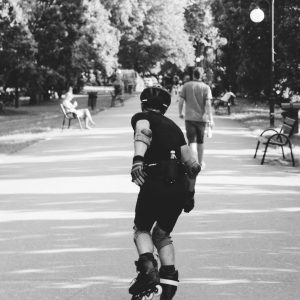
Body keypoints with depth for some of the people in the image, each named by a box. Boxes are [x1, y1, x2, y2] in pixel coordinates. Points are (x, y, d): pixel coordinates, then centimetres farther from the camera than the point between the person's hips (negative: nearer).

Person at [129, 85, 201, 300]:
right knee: (162, 233, 22)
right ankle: (169, 279, 8)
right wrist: (190, 194, 32)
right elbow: (192, 165, 21)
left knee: (142, 229, 17)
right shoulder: (174, 127, 25)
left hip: (154, 183, -4)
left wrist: (138, 159, -32)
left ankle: (148, 269, -7)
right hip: (179, 188, 4)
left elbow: (143, 133, -16)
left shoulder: (141, 118, 10)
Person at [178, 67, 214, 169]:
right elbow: (208, 104, -10)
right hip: (201, 118, 1)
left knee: (192, 141, -3)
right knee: (200, 141, 16)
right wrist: (210, 119, -10)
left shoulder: (186, 86, -1)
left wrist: (180, 113, 14)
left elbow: (181, 101, -2)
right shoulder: (206, 87, -4)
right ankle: (200, 163, 30)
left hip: (189, 117, -1)